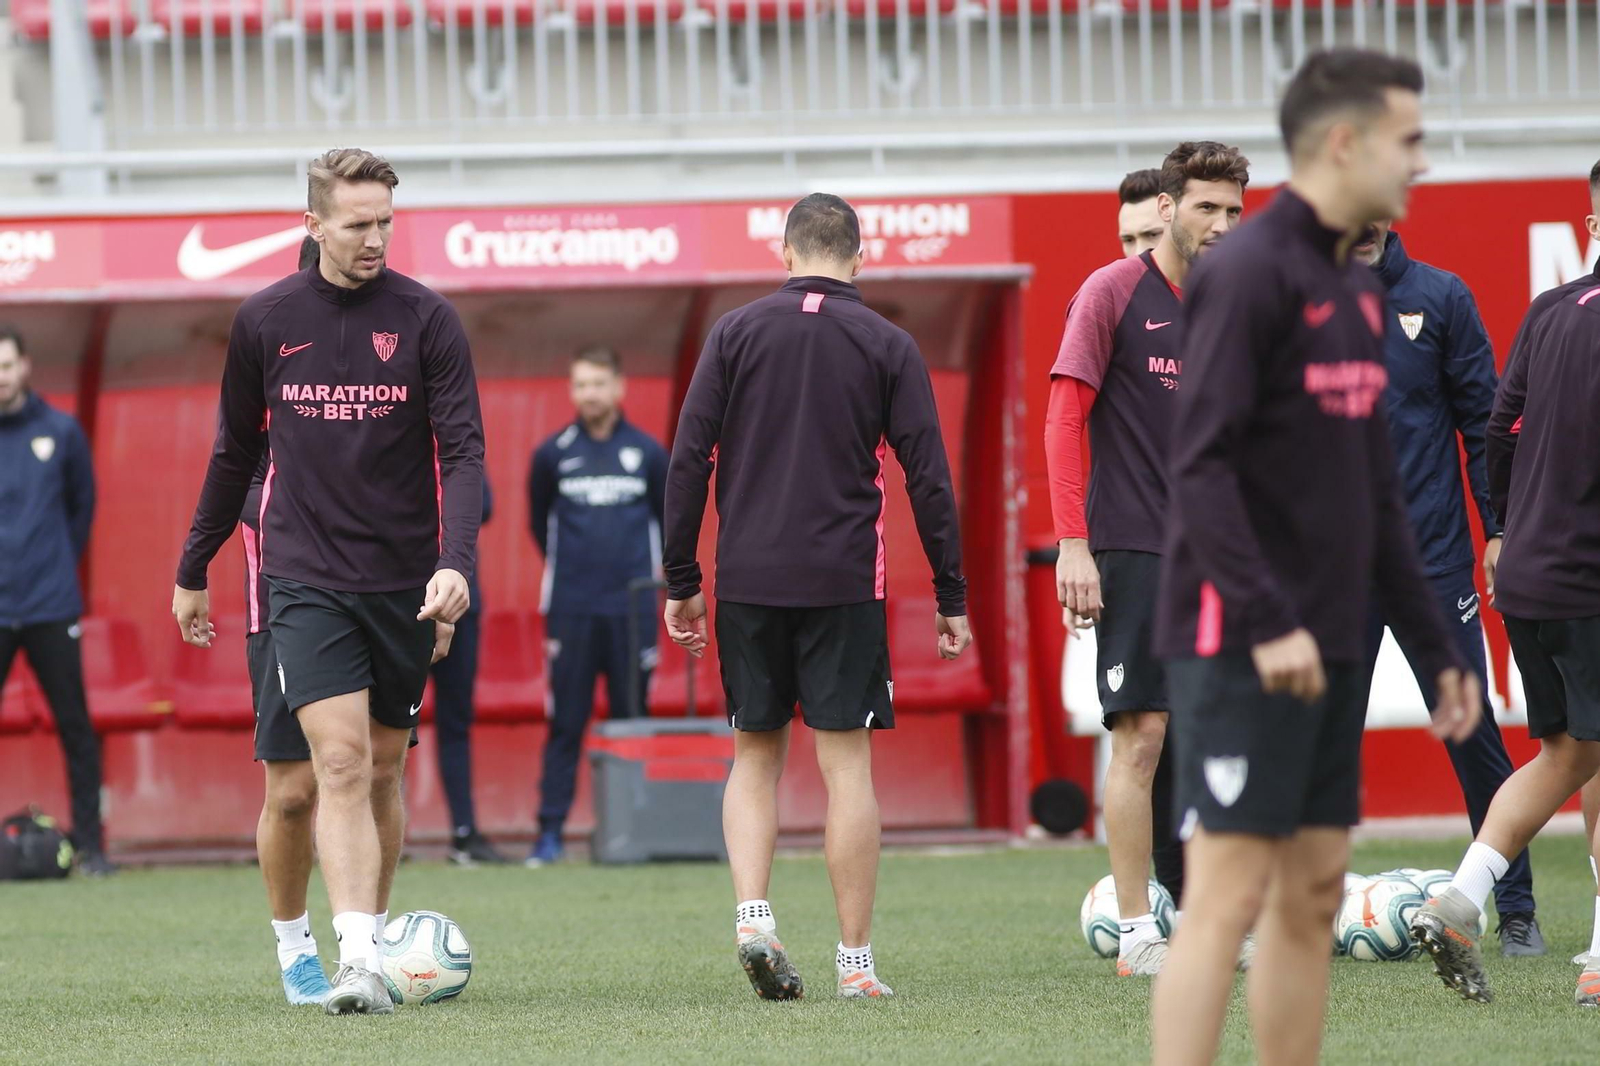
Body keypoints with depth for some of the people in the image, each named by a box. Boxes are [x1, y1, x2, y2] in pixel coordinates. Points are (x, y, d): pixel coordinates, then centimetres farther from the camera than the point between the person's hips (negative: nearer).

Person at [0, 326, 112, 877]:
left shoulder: (61, 431, 4)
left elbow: (83, 503, 16)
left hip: (53, 606, 1)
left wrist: (62, 560, 10)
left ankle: (90, 845, 9)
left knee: (75, 727, 3)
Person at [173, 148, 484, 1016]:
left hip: (404, 582, 1)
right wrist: (193, 569, 19)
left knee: (382, 771, 10)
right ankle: (357, 963, -22)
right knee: (340, 763, -15)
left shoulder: (425, 320, -2)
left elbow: (463, 452, -6)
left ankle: (371, 940, 27)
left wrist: (455, 562, -21)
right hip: (305, 579, -1)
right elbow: (235, 451, 14)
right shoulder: (265, 321, 2)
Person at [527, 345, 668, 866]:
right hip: (571, 610, 0)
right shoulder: (553, 454, 4)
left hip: (633, 610, 0)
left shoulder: (648, 453, 4)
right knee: (565, 724, -1)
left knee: (631, 720, 2)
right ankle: (550, 832, 1)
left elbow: (669, 519, 15)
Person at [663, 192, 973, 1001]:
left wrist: (681, 583, 6)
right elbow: (927, 477, -1)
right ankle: (855, 962, 1)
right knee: (846, 762, 1)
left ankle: (752, 918, -7)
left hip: (747, 579, 1)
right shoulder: (888, 346, 2)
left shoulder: (735, 333, 4)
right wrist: (950, 597, 5)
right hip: (844, 583, -1)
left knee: (755, 755, 13)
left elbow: (688, 459, 0)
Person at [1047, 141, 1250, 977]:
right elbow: (1064, 417, -8)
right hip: (1131, 552, -6)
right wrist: (1073, 545, -15)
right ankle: (1137, 934, -4)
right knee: (1142, 734, -8)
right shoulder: (1113, 292, -4)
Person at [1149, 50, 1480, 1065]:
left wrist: (1436, 647, 18)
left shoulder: (1357, 291, 16)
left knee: (1313, 899, 8)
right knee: (1230, 895, -10)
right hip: (1241, 646, -8)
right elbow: (1203, 463, -18)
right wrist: (1266, 622, -25)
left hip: (1329, 651, 8)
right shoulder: (1249, 273, -10)